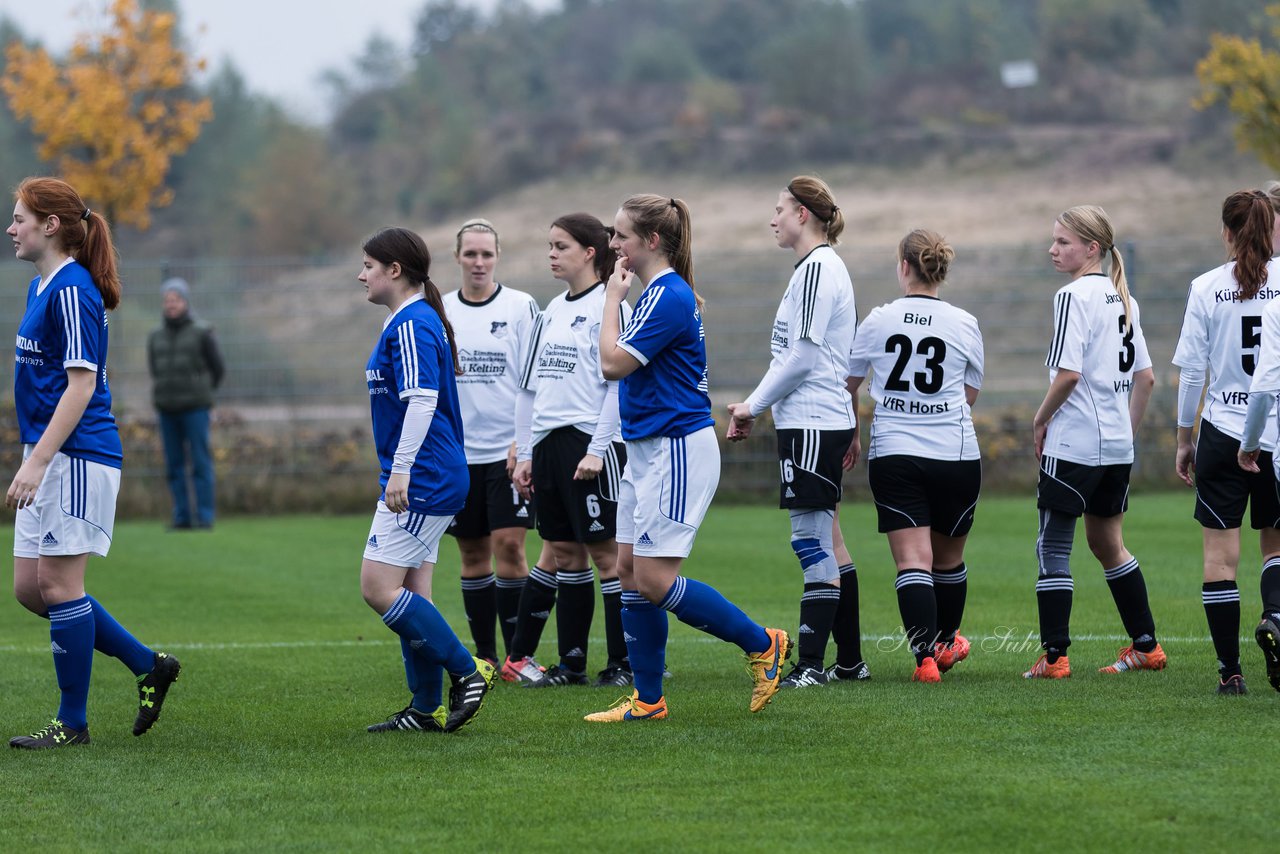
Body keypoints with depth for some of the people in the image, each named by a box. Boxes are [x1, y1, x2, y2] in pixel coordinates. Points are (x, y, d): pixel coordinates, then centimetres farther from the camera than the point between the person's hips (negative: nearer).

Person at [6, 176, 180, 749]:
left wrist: (36, 461, -23)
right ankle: (148, 666, 17)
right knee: (29, 588, 9)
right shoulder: (41, 287, 15)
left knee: (58, 584, -5)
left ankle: (73, 722, 4)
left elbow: (80, 385, -19)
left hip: (78, 458, -10)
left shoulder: (72, 290, -15)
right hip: (49, 460, 10)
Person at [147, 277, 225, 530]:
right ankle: (182, 516, 7)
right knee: (174, 464, 3)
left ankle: (204, 516, -4)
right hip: (167, 410, 4)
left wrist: (200, 396, 5)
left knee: (200, 462, -6)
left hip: (195, 408, -4)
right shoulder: (156, 338, 10)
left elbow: (217, 370, 3)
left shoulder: (202, 333, -2)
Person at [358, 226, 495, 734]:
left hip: (421, 480, -11)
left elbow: (422, 399, -25)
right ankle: (426, 709, 10)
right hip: (426, 482, 11)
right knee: (409, 593, 9)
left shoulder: (411, 324, -14)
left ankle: (467, 672, -8)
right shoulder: (418, 320, 18)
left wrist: (400, 469, -26)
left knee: (379, 588, -12)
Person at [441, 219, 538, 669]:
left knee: (508, 546, -10)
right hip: (457, 451, 3)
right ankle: (484, 656, 14)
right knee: (472, 555, 6)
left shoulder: (521, 307, -1)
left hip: (508, 450, -3)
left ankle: (518, 653, -3)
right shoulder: (438, 313, 7)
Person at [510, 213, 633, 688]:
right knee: (565, 552, 9)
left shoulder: (608, 306, -7)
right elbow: (530, 386, 19)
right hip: (548, 444, 7)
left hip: (591, 442, -7)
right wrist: (524, 453, 15)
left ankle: (622, 663, -1)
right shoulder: (552, 311, 16)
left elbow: (618, 384, -12)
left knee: (605, 551, -5)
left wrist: (597, 450, -17)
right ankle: (571, 662, 14)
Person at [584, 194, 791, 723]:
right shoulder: (659, 293, 14)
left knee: (655, 581, -11)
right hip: (647, 450, 10)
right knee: (630, 572, 8)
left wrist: (612, 297, -11)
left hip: (678, 450, -10)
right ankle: (647, 699, 12)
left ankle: (762, 644, 2)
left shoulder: (667, 297, -17)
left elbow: (613, 362, -19)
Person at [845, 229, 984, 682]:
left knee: (913, 561, -6)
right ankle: (946, 642, 39)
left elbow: (847, 385, 14)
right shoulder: (965, 325, 0)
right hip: (957, 456, 1)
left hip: (894, 455, -1)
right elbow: (970, 397, 12)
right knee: (948, 558, 19)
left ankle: (925, 657, -20)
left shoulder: (879, 320, -1)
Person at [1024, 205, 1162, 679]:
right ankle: (1146, 646, 21)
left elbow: (1068, 373, -20)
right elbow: (1145, 377, 15)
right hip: (1117, 445, 8)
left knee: (1053, 546, -2)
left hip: (1074, 444, -8)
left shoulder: (1074, 295, -12)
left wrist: (1041, 419, -7)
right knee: (1107, 543, 19)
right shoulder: (1122, 298, 12)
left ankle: (1054, 655, -4)